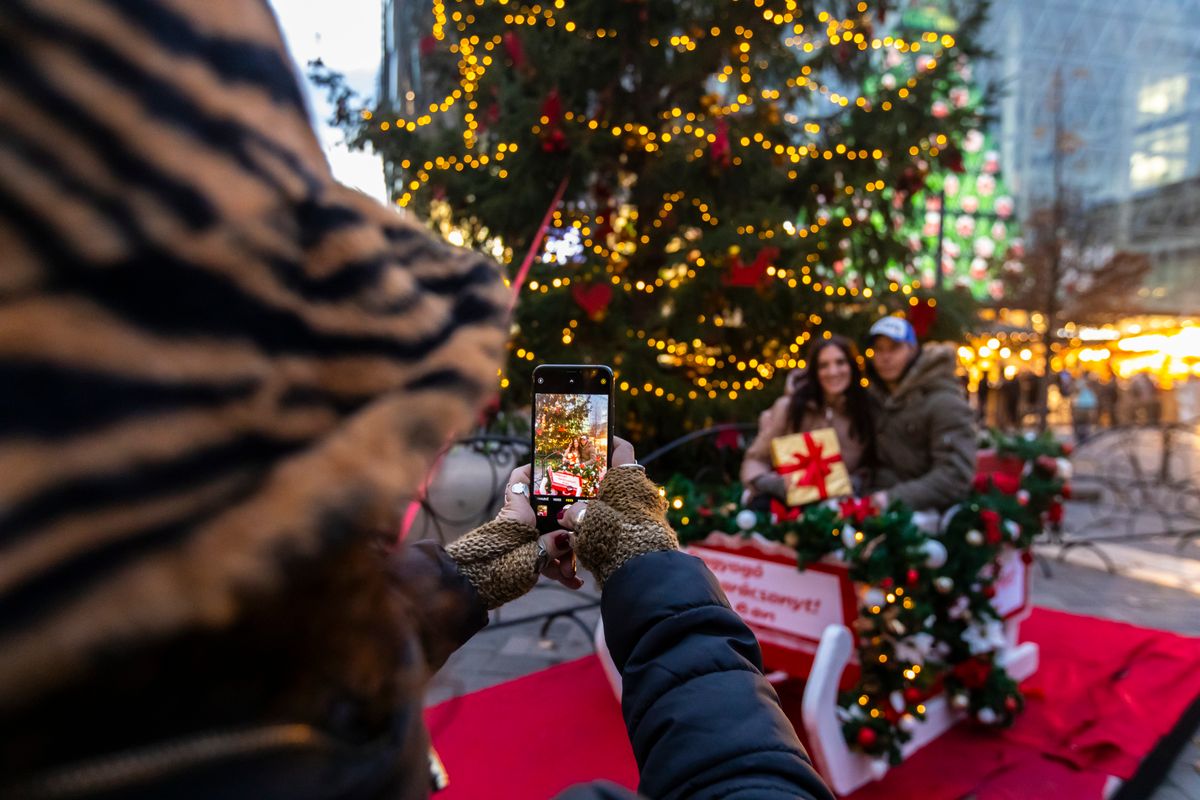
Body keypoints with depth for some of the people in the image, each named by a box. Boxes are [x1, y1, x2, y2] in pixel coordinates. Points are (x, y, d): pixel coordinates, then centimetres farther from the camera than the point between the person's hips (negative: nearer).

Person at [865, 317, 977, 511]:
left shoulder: (944, 402, -10)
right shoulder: (878, 396, 10)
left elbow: (955, 475, -17)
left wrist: (894, 498, -22)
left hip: (931, 512, -5)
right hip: (884, 509, 5)